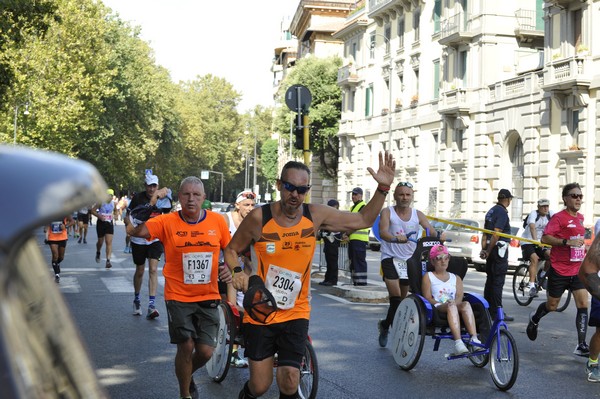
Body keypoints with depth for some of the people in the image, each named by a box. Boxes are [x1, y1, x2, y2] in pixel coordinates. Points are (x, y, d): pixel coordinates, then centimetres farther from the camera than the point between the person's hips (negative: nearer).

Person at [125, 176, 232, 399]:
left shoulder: (217, 221, -3)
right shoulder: (167, 222, -9)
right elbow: (134, 230, -18)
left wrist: (230, 268, -6)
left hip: (208, 297, 2)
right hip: (178, 297, -2)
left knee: (205, 351, 1)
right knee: (186, 346, -3)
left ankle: (188, 376, 36)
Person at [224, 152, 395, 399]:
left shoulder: (316, 215, -5)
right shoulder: (259, 217, -11)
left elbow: (363, 220, 4)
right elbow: (232, 250, 3)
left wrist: (383, 188, -6)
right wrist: (237, 273, -17)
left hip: (295, 314, 2)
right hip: (260, 313, -1)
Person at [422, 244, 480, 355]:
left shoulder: (456, 278, 25)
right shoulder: (428, 277, 16)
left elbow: (459, 298, 9)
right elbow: (427, 298, 3)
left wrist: (454, 302, -16)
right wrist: (440, 304, -15)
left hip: (455, 306, 3)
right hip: (437, 308, -3)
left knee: (466, 305, -32)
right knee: (451, 306, -38)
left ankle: (474, 339, -47)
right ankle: (458, 343, -55)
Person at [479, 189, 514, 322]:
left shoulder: (491, 211, 15)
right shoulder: (502, 212, -13)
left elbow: (485, 232, 15)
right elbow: (496, 233, -20)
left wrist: (484, 249, 13)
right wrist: (488, 251, -16)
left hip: (491, 248, 9)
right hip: (499, 248, -9)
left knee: (490, 279, 14)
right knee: (498, 282, -6)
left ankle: (487, 309, 19)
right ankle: (496, 312, -4)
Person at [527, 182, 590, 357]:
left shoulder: (580, 217, 10)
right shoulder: (559, 217, -12)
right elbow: (545, 238, -20)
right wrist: (567, 242, -28)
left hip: (577, 270, 5)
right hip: (559, 270, -5)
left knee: (583, 305, -7)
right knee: (552, 306, 9)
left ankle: (581, 345, -7)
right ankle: (535, 318, 42)